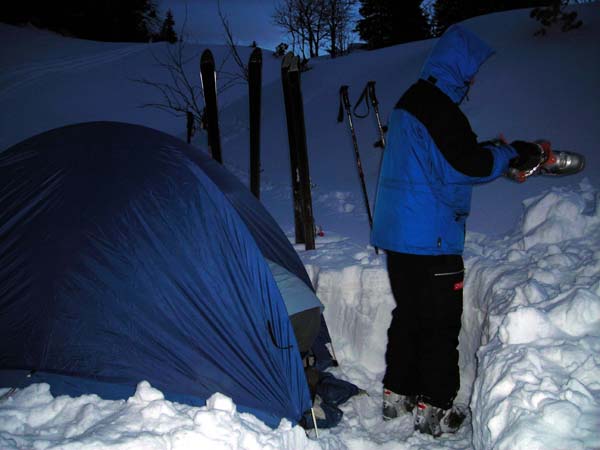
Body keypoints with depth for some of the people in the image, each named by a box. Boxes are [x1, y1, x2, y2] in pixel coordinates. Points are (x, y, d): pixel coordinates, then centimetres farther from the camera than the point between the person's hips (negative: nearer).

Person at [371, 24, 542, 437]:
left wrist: (493, 152, 14)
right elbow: (468, 165, -21)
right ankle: (435, 409, 11)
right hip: (430, 237, -10)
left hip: (398, 232, 10)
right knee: (441, 323, 1)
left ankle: (398, 394, 27)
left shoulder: (412, 101, 16)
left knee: (408, 314, 18)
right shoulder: (438, 106, -16)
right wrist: (511, 154, -4)